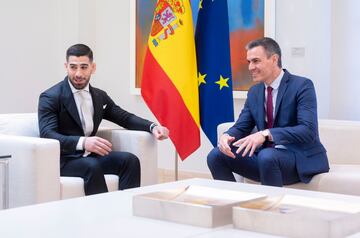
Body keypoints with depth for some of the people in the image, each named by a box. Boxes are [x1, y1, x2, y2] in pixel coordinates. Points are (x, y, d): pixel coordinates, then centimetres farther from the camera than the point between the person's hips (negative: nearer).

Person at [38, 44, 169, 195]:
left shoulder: (99, 96, 12)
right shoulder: (50, 97, -7)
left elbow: (126, 118, 17)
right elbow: (47, 135, -20)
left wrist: (153, 127, -4)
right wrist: (82, 142, -38)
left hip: (90, 156, 6)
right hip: (63, 160, -6)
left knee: (130, 160, -17)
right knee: (92, 166, -34)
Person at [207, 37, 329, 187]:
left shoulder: (302, 86, -10)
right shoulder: (254, 92, 11)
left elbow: (308, 130, -22)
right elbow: (241, 127, 12)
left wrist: (266, 134, -33)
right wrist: (226, 136, -13)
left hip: (300, 157, -6)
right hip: (264, 154, 6)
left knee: (267, 156, -37)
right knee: (216, 156, -10)